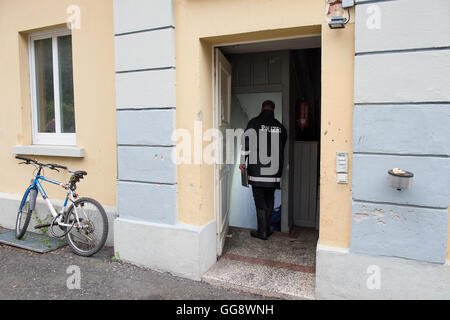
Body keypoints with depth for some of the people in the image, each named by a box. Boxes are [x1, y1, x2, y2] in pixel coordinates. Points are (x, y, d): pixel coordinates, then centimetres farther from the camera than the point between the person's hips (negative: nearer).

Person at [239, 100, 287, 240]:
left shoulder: (254, 123, -1)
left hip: (257, 170, -3)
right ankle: (267, 229, 22)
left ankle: (262, 231, 7)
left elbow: (247, 141, -11)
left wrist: (242, 162, -9)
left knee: (260, 201, 3)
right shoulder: (280, 126, 10)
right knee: (270, 200, 15)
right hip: (274, 171, 4)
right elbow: (283, 148, 14)